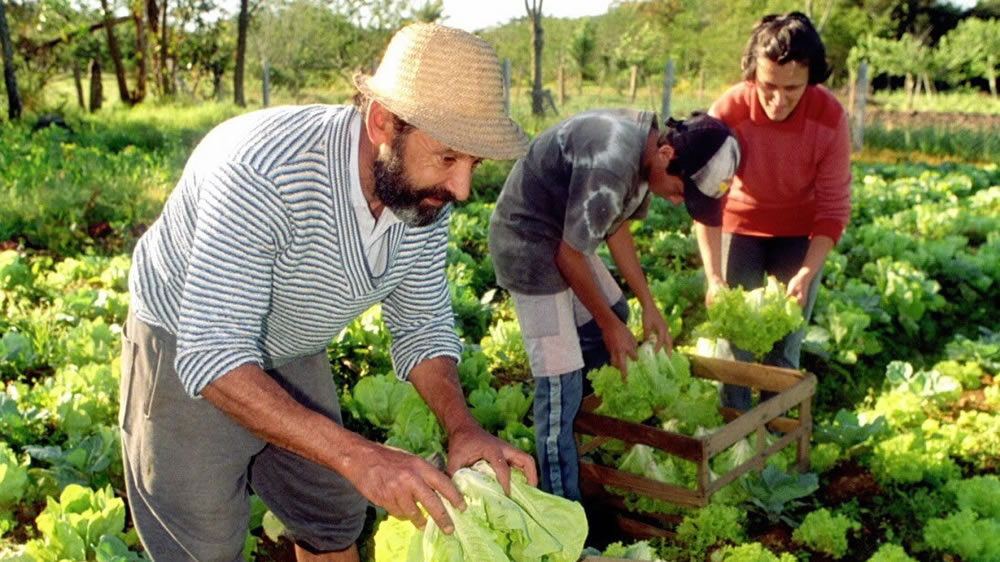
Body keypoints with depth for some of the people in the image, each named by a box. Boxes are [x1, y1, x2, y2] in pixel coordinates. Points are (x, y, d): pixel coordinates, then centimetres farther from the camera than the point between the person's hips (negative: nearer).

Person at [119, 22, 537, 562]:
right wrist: (356, 455, -48)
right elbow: (213, 356, -39)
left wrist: (462, 427, -23)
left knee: (335, 518, 18)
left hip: (292, 355, 6)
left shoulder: (425, 193, -16)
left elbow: (422, 325, -5)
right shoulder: (263, 173, -37)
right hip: (189, 355, -6)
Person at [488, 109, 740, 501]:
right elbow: (569, 257, -23)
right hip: (528, 241, -10)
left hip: (563, 234, 10)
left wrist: (648, 305, 8)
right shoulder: (610, 164, -33)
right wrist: (609, 326, -9)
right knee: (561, 384, -9)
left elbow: (617, 226, 9)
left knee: (613, 314, 21)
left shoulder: (648, 142, -3)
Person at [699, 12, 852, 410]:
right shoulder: (728, 112, -27)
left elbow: (834, 209, -18)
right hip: (741, 224, 0)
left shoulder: (830, 119, -25)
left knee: (785, 346, 2)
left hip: (800, 232, 0)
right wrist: (714, 278, -30)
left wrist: (806, 274, -30)